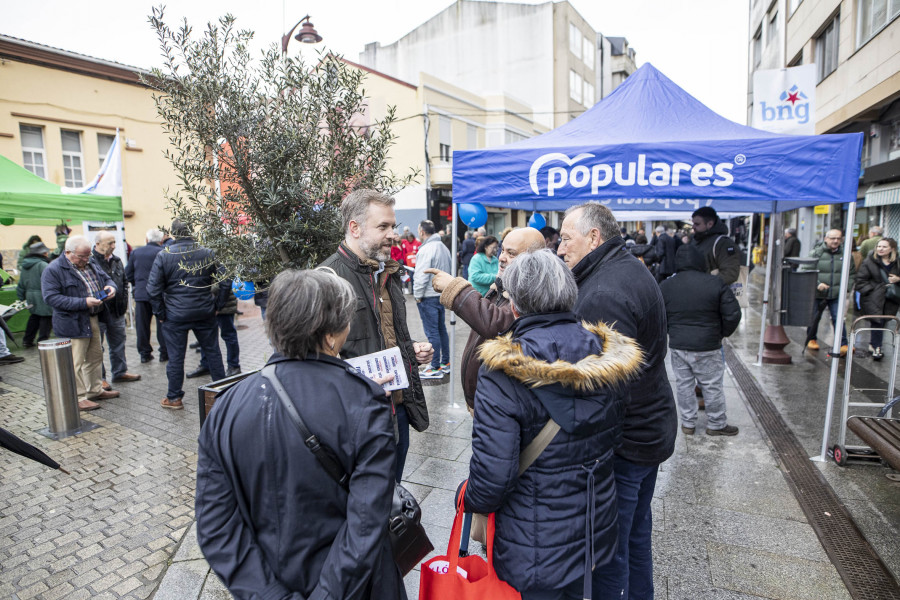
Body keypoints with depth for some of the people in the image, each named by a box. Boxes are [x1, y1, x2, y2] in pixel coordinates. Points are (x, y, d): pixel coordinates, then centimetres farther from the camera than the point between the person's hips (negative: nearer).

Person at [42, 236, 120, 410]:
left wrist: (110, 287, -5)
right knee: (76, 363, -1)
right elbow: (51, 297, -20)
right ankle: (78, 399, 10)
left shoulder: (91, 263, 9)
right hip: (74, 323, -8)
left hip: (94, 319, 8)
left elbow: (106, 278, 20)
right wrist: (84, 303, -26)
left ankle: (95, 390, 32)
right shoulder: (53, 270, -14)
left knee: (95, 356, 18)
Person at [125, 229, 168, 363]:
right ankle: (164, 352, 10)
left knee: (142, 325, 11)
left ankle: (145, 353, 17)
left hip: (141, 293, 4)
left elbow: (128, 272, 10)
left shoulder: (136, 252, 5)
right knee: (162, 324, 6)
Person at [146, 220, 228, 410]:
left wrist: (160, 313, 2)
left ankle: (174, 398, 17)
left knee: (176, 356, 7)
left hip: (176, 315, -2)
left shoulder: (164, 256, -6)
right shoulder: (208, 253, -1)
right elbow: (224, 282, 0)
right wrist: (217, 305, 8)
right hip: (205, 313, 2)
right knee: (212, 351, 13)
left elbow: (153, 289, -8)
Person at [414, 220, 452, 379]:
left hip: (428, 297, -9)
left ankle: (435, 368, 3)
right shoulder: (444, 247, 12)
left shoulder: (426, 250, -17)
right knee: (441, 329, 16)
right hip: (442, 294, 9)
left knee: (432, 332, -3)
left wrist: (417, 295, -9)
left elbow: (421, 276, -20)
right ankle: (445, 363, 25)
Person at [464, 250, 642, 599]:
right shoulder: (611, 359, -9)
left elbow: (493, 474, -27)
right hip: (596, 533, 5)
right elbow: (611, 438, 6)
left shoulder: (502, 374, -28)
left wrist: (471, 502, -6)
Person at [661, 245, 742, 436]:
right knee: (712, 386, 11)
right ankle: (716, 424, 25)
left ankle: (688, 423, 23)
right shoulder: (716, 284, -9)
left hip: (678, 346, 3)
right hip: (707, 348, -2)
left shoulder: (665, 286, -2)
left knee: (683, 385, 13)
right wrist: (722, 333, 9)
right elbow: (732, 314, -7)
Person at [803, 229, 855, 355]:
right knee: (814, 318, 11)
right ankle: (811, 339, 31)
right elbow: (805, 271, -6)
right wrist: (817, 284, -16)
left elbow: (852, 274, 15)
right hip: (817, 294, -1)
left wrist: (847, 287, 2)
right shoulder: (816, 253, -5)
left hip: (837, 294, 1)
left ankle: (842, 345, -5)